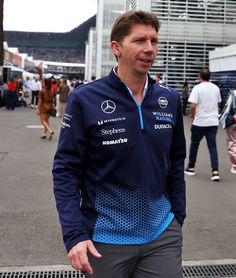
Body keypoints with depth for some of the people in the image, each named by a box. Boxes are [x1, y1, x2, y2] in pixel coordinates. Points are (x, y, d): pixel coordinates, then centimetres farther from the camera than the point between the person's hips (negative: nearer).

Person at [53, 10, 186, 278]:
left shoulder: (170, 99, 0)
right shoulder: (85, 99, -12)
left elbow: (175, 164, 10)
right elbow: (66, 170, -11)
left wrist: (178, 217, 10)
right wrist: (74, 234, -17)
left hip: (163, 235, 3)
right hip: (106, 238, -2)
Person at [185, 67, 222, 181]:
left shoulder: (197, 88, -11)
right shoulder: (216, 88, 7)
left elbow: (193, 106, -18)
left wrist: (192, 115, 0)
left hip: (199, 122, -4)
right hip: (213, 122, 4)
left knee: (194, 144, 13)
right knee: (212, 146, 4)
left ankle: (191, 168, 24)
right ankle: (215, 171, -6)